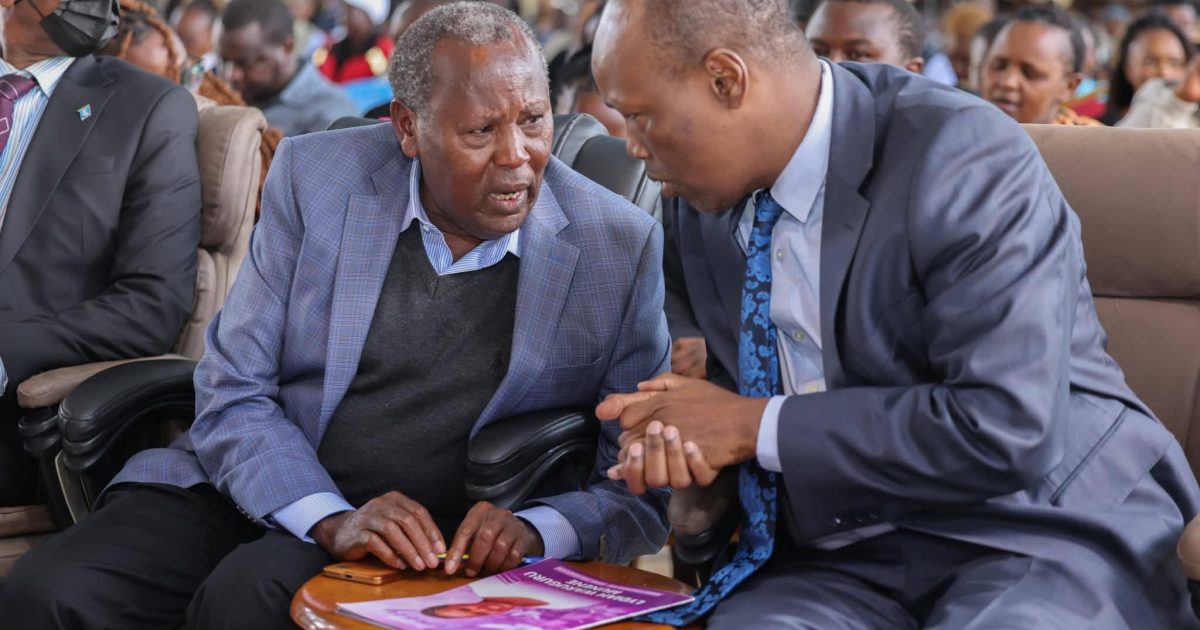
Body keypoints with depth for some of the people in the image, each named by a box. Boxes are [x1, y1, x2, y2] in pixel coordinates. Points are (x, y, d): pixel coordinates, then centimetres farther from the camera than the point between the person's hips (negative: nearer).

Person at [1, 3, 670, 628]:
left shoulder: (620, 246, -6)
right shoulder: (315, 176, -2)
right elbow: (232, 395, -1)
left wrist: (534, 530, -22)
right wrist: (330, 518, -19)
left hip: (429, 545, -3)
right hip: (255, 491, 3)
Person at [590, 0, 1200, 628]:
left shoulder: (961, 157, -17)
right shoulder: (706, 202, 5)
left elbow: (1009, 431, -25)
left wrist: (756, 427, -20)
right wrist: (685, 436, -7)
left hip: (1034, 534, -4)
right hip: (841, 558, 4)